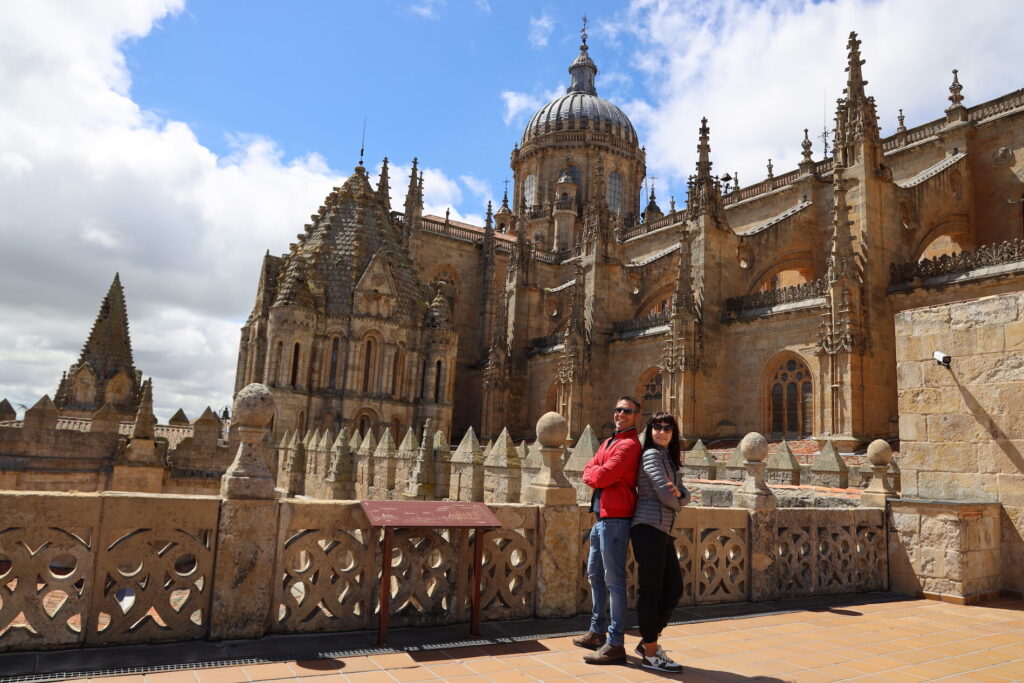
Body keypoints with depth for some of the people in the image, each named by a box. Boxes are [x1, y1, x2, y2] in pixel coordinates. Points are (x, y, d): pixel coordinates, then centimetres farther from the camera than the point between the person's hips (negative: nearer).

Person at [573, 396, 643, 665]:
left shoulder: (629, 445, -13)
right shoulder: (607, 442, 18)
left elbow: (603, 477, -20)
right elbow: (587, 473, 11)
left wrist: (595, 473, 0)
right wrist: (598, 473, -8)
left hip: (615, 519, -10)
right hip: (601, 517, 10)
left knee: (614, 580, -6)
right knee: (595, 574, 19)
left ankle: (615, 645, 0)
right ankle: (597, 632, 33)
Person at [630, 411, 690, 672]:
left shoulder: (668, 459, 22)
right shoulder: (651, 455, -6)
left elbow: (684, 496, 12)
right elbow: (664, 495, -14)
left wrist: (678, 492, -11)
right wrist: (676, 502, 7)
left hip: (662, 532, 9)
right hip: (649, 529, -9)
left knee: (673, 588, 12)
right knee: (650, 590, -2)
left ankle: (648, 642, 23)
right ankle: (650, 655, 7)